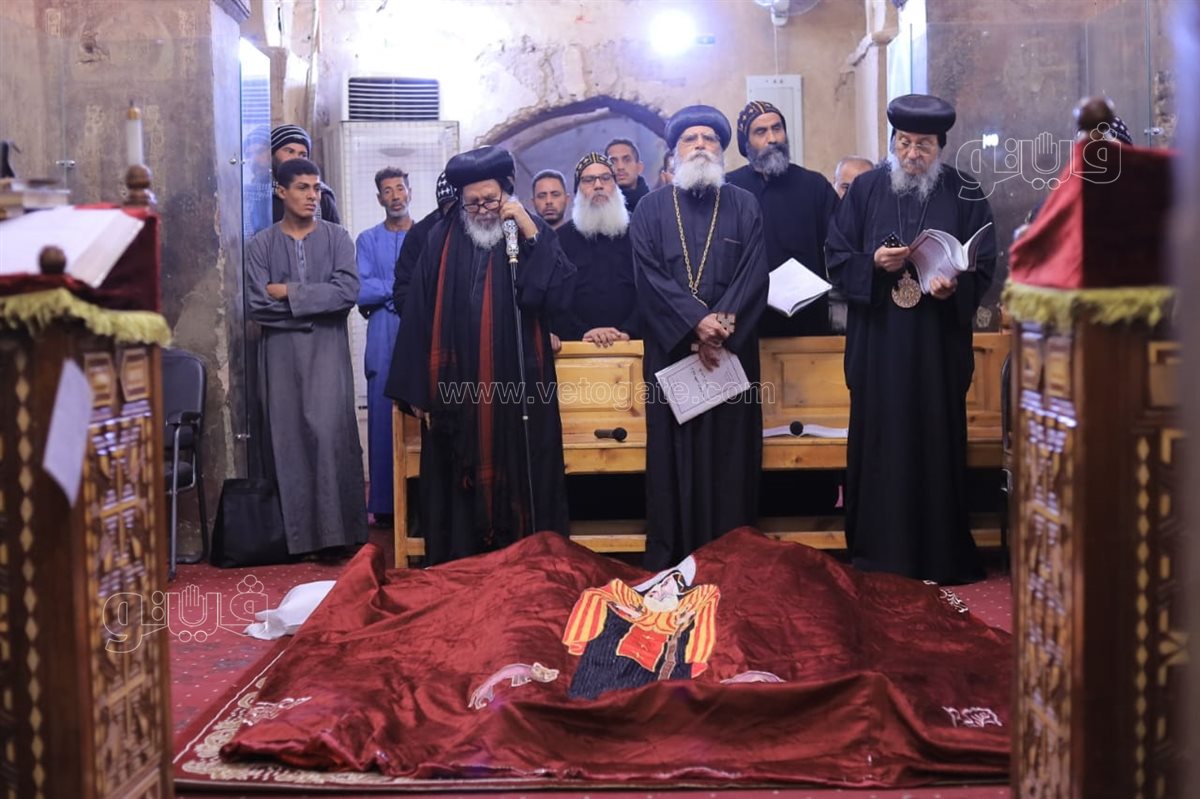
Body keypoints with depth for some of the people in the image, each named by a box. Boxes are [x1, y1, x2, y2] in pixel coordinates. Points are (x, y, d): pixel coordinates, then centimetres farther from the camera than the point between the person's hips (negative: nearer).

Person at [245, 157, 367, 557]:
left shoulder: (336, 238, 5)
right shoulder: (261, 245, 6)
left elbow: (347, 292, -9)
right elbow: (257, 304, -5)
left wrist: (289, 292, -8)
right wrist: (316, 304, -7)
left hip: (327, 347, -1)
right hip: (281, 349, 1)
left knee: (328, 429, -10)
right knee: (288, 434, 1)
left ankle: (335, 529, -5)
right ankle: (297, 532, 8)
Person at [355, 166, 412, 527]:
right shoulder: (368, 240, 11)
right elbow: (361, 291, -2)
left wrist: (385, 290, -8)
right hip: (384, 340, 0)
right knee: (384, 419, -1)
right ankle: (385, 504, 4)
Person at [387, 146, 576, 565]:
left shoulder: (535, 235, 4)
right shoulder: (442, 239, 5)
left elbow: (558, 295, -11)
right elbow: (419, 315, 3)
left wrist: (531, 233, -15)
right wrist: (417, 387, 0)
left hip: (519, 386, -1)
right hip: (455, 388, 1)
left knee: (522, 480, 3)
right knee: (459, 482, 7)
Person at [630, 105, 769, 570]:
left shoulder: (744, 207, 10)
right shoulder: (652, 209, 8)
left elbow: (754, 275, -1)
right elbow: (649, 276, -4)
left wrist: (721, 327, -16)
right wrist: (697, 322, -15)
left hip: (732, 355, 1)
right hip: (671, 354, 0)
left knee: (729, 456, 1)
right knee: (673, 456, 1)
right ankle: (670, 564, 7)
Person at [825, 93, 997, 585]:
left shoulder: (964, 195, 4)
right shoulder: (866, 190, 6)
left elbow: (983, 266, 3)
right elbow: (837, 258, 5)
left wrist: (954, 286, -17)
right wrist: (874, 264, -14)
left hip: (938, 346, 0)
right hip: (877, 346, 1)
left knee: (937, 447, 2)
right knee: (878, 446, 3)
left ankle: (940, 558, 13)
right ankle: (878, 557, 13)